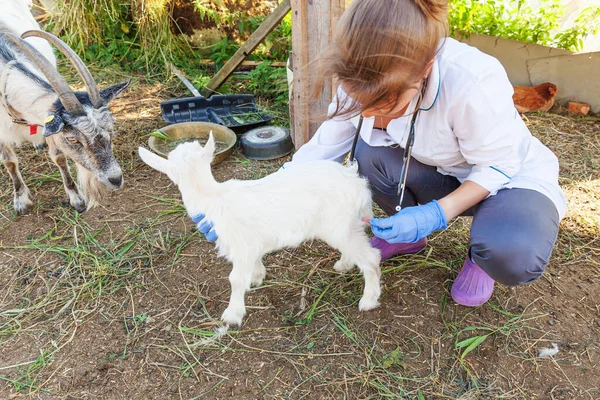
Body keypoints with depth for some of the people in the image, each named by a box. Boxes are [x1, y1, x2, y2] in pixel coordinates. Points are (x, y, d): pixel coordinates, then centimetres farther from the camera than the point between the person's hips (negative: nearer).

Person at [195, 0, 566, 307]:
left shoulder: (472, 82, -37)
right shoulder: (369, 82, -21)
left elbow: (498, 166, -23)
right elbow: (323, 148, -16)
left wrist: (436, 214, -37)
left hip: (510, 176, -4)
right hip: (440, 173, 5)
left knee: (514, 256, -37)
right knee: (368, 152, -26)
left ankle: (480, 256, 3)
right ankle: (409, 235, 3)